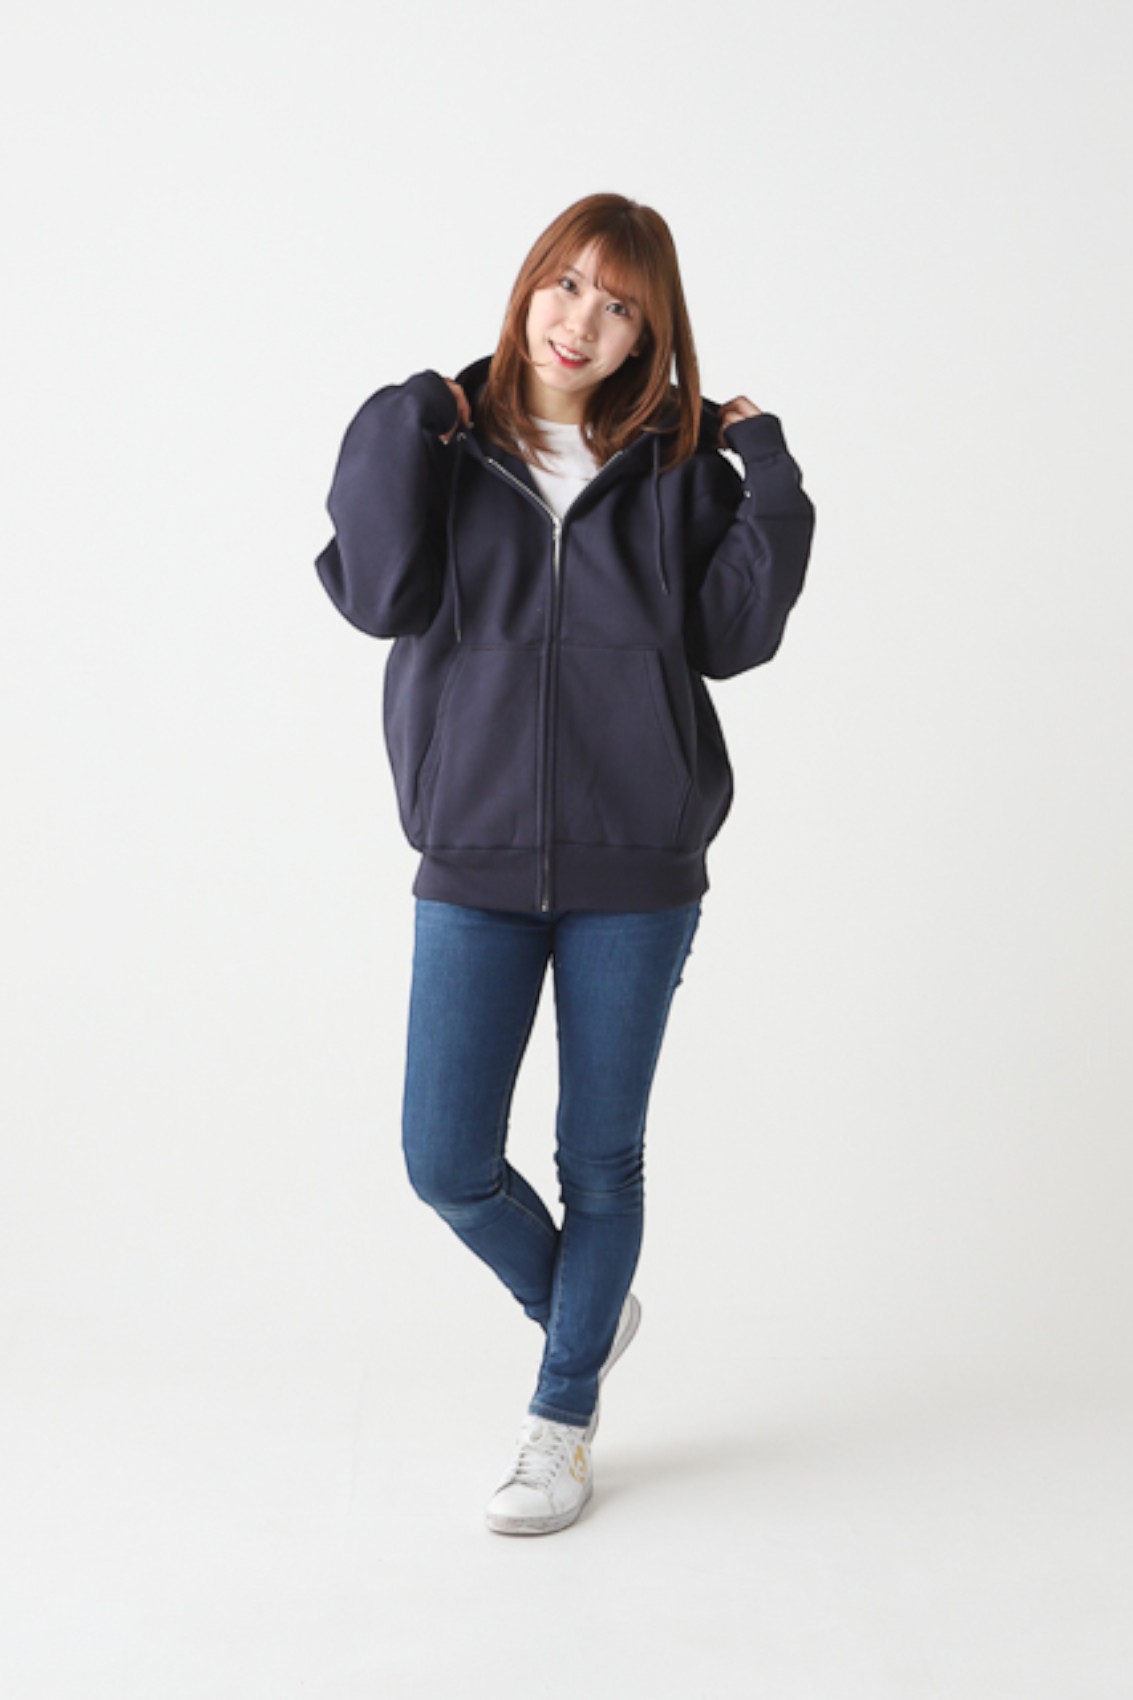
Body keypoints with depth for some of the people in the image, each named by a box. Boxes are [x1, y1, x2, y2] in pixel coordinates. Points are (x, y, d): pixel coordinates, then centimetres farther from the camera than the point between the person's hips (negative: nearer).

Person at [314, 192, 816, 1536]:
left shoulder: (675, 462, 3)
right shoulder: (443, 440, 2)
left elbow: (729, 638, -2)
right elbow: (380, 594, -13)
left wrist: (766, 476, -6)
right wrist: (398, 426, -14)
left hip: (635, 866, 0)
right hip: (475, 861, 1)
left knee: (600, 1158, 8)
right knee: (447, 1162, -1)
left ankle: (562, 1420, 27)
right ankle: (582, 1309, 30)